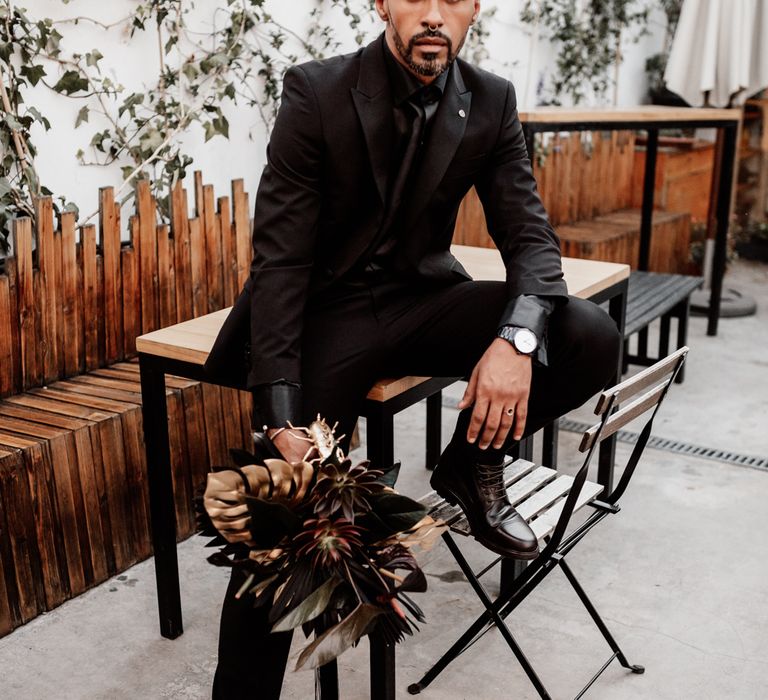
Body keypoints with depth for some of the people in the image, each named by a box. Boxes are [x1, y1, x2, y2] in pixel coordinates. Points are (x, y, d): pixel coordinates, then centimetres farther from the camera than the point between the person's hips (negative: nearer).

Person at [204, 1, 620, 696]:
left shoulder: (491, 102, -2)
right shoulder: (317, 91, -13)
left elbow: (529, 235, -3)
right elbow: (280, 255, -16)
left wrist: (517, 337, -27)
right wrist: (281, 420, -25)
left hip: (424, 298, 4)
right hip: (329, 308, -3)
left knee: (592, 338, -18)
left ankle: (471, 461, 8)